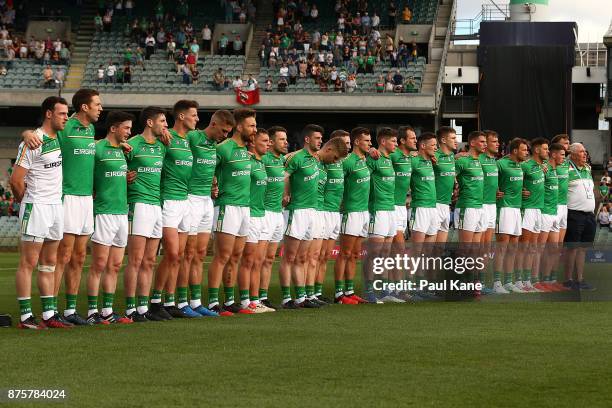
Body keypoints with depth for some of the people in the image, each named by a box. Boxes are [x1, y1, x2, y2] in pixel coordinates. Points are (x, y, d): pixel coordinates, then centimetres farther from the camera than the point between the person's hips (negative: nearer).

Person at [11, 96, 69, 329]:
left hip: (56, 205, 8)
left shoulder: (58, 139, 11)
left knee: (49, 263, 10)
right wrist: (27, 203, 0)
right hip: (36, 206, -8)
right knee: (28, 263, -5)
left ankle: (49, 315, 14)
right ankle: (25, 317, -4)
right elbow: (16, 181, -13)